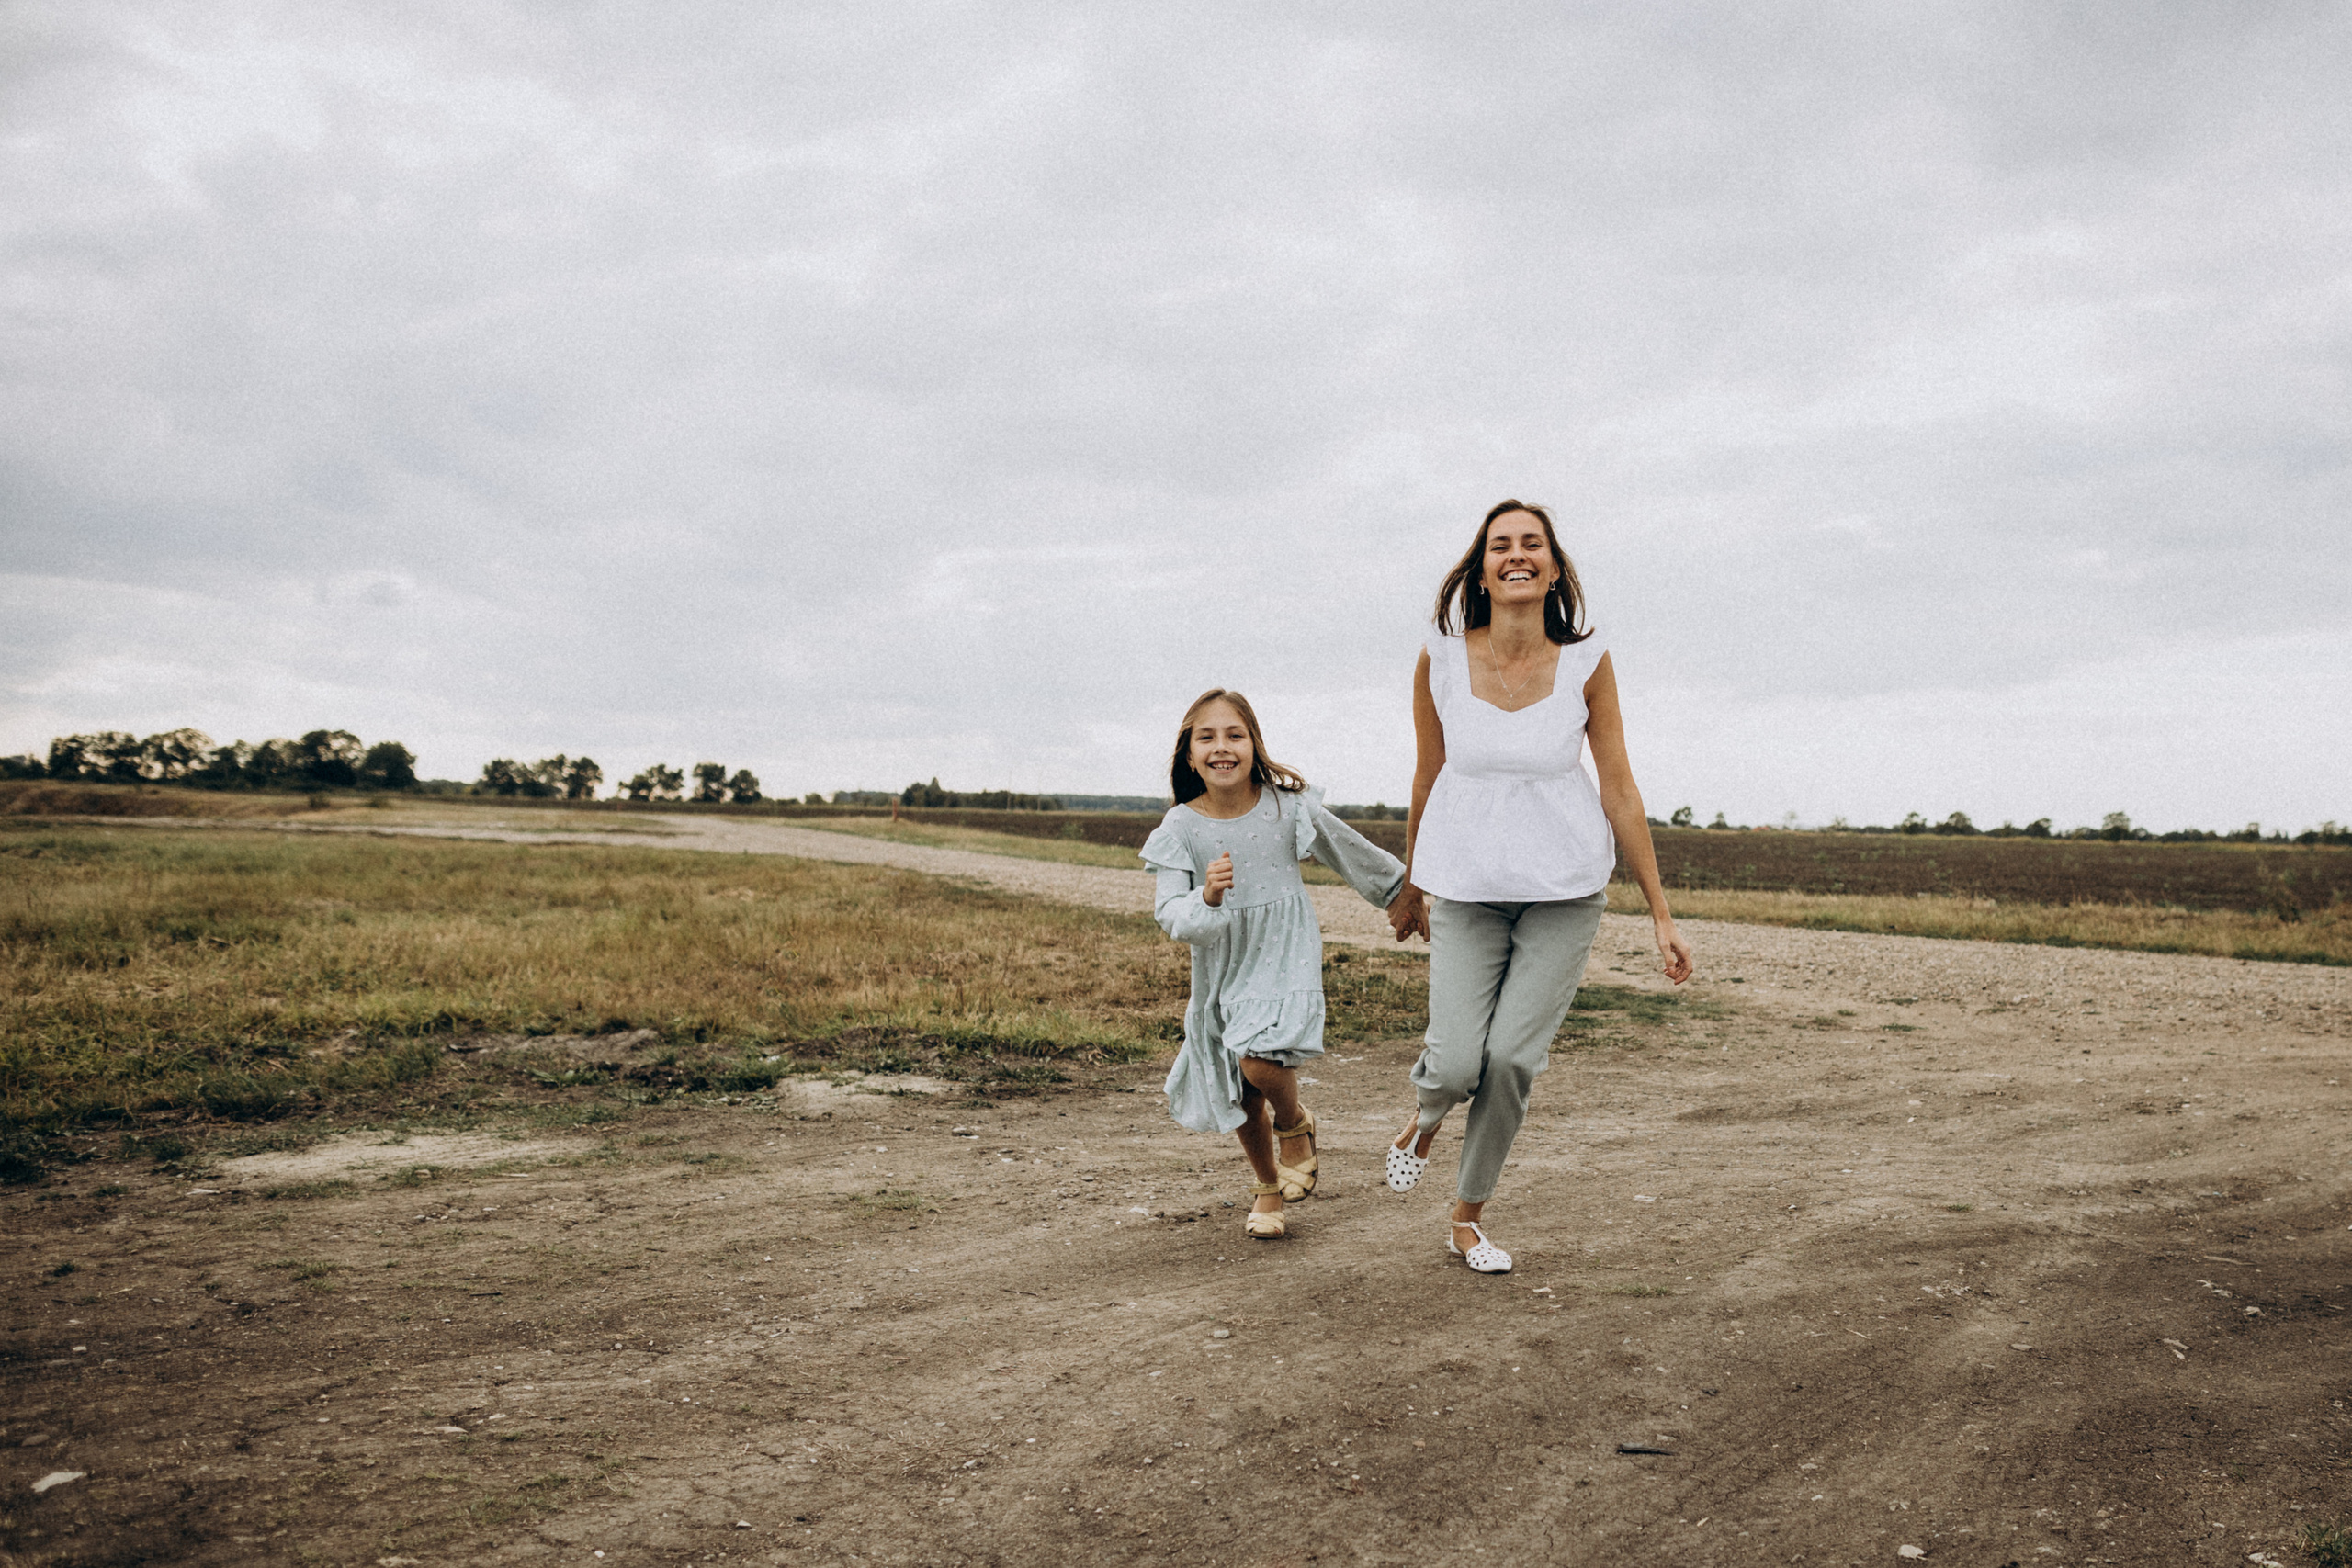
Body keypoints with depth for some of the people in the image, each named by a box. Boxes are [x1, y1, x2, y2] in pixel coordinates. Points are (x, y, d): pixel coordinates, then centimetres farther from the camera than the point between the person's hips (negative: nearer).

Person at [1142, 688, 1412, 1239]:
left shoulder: (1288, 807, -11)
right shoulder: (1181, 827, -11)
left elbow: (1350, 852, 4)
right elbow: (1169, 914, -14)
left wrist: (1404, 892, 16)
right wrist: (1207, 897, -35)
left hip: (1285, 959, -2)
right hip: (1221, 971, 2)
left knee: (1261, 1060, -26)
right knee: (1241, 1098, 14)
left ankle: (1295, 1125, 10)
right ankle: (1267, 1186, 42)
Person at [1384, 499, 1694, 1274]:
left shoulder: (1587, 663, -6)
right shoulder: (1441, 660, -6)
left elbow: (1619, 789, -2)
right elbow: (1428, 779, 6)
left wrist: (1662, 916, -1)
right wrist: (1411, 887, 16)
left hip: (1566, 887, 0)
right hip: (1467, 883, 0)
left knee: (1513, 1056, -4)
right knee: (1456, 1060, -11)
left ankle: (1468, 1217, 21)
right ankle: (1423, 1118, 30)